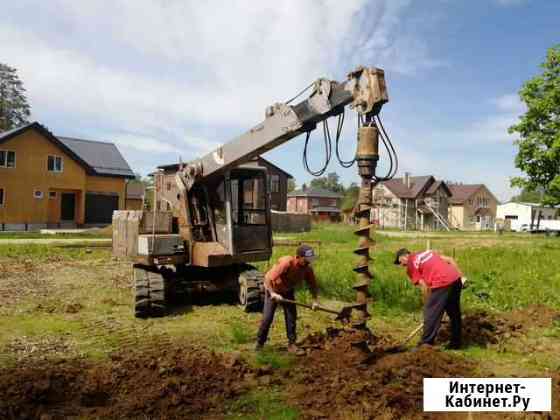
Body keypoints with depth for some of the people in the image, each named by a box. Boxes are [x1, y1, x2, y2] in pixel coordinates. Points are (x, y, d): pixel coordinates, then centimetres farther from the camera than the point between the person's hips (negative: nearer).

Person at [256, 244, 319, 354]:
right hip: (273, 289, -4)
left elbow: (312, 284, -7)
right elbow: (268, 279, -38)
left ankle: (291, 344, 12)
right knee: (267, 318, -5)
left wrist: (315, 300, -16)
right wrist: (273, 293, -47)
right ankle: (259, 344, 11)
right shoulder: (286, 263, -38)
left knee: (291, 317, -1)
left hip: (288, 291, 5)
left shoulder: (307, 268, -22)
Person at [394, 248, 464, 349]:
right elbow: (450, 260, 17)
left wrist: (427, 304, 9)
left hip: (442, 284, -8)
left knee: (431, 314, 4)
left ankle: (426, 345, 11)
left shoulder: (410, 265, 3)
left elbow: (425, 287, -2)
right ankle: (455, 343, 31)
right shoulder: (427, 253, 23)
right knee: (454, 313, 20)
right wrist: (460, 276, 17)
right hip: (456, 279, 8)